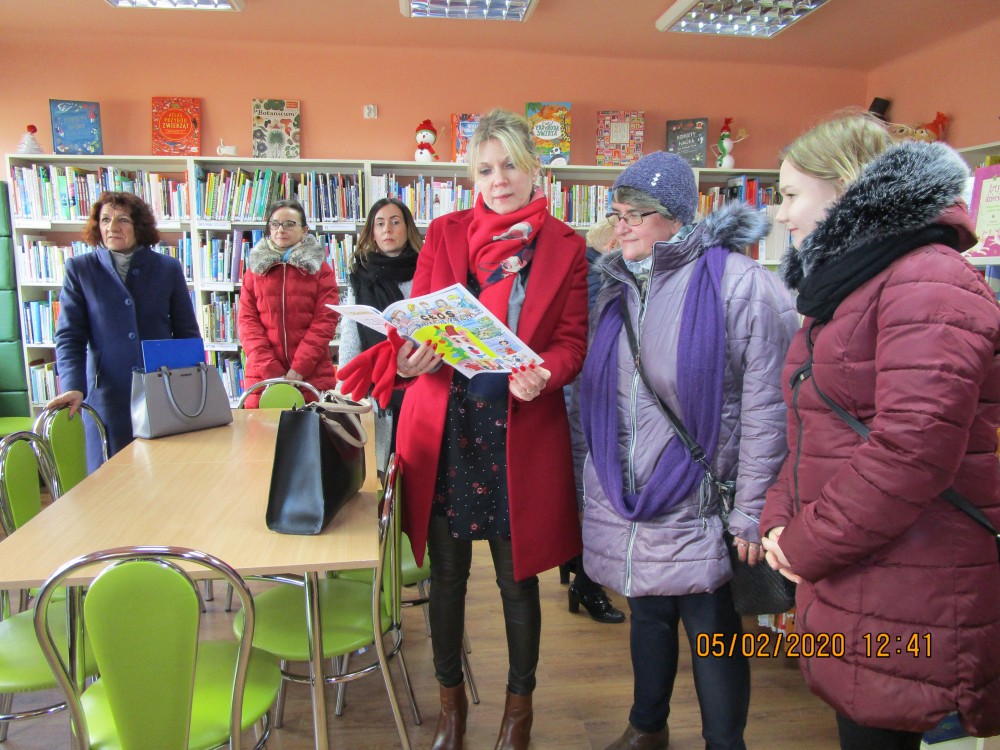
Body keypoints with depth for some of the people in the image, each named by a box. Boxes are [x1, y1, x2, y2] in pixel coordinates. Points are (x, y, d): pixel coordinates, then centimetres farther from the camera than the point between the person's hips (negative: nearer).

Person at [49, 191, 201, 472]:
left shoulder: (168, 268, 7)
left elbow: (188, 333, 9)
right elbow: (69, 336, 2)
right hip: (107, 396, 0)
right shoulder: (79, 269, 6)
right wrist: (73, 387, -13)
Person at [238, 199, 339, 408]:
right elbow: (246, 320, 4)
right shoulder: (256, 267, 13)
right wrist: (271, 371, -9)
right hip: (262, 376, 2)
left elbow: (325, 321, -2)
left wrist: (298, 369, -13)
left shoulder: (320, 268, 7)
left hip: (313, 375, -1)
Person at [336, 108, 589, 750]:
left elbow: (573, 341, 1)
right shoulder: (445, 233, 7)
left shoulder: (566, 246, 4)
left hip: (523, 431, -1)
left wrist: (542, 374, -21)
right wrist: (409, 358, -18)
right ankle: (451, 696, 38)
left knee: (518, 578, 11)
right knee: (447, 573, 13)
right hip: (444, 427, 1)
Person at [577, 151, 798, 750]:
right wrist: (595, 477, 14)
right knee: (648, 615, 21)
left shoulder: (738, 282, -12)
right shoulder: (618, 289, 9)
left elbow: (765, 406, -14)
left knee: (713, 630, 9)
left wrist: (752, 512, -14)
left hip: (699, 504, -5)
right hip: (627, 500, 6)